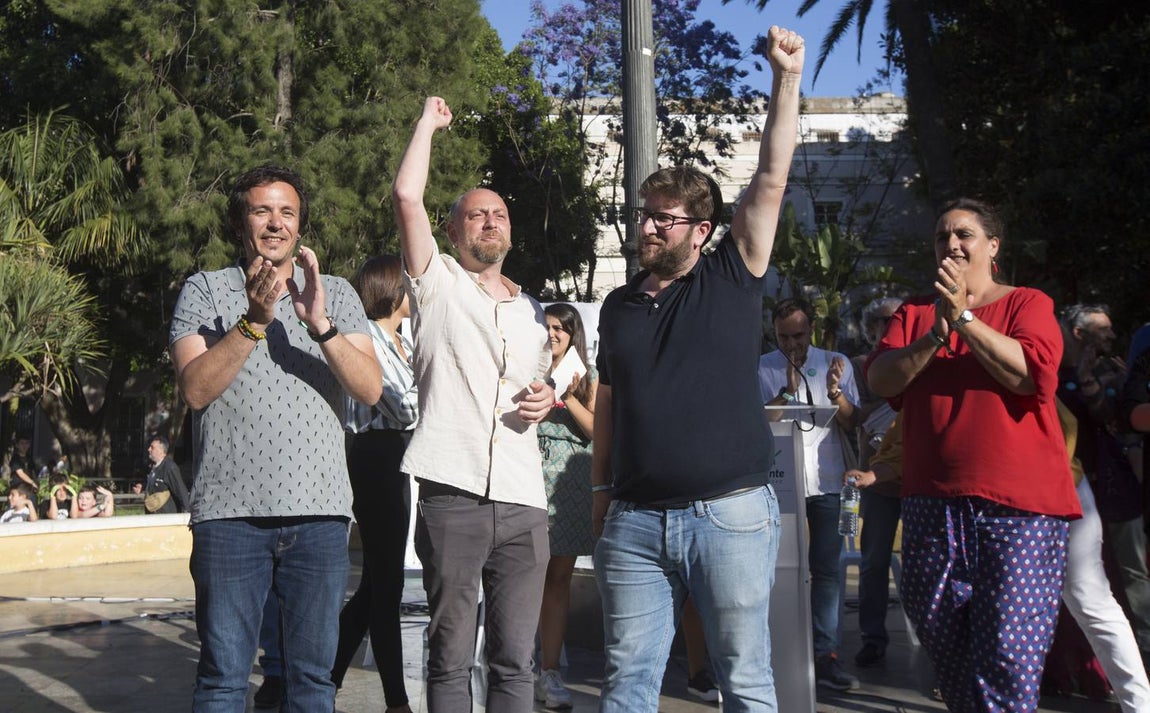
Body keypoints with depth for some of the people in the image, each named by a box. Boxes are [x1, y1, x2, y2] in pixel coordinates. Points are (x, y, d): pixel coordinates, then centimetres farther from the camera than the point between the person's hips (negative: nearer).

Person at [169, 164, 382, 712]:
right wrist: (254, 321, -17)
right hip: (231, 511, -1)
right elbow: (195, 389, -6)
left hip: (320, 511, 2)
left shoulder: (335, 294, 12)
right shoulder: (205, 291, 8)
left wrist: (320, 324, -16)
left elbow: (370, 389, -2)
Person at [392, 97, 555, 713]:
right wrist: (429, 122, 7)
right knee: (450, 656, 0)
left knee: (515, 661, 4)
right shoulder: (437, 284, 7)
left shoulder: (532, 312, 21)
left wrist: (545, 399, 8)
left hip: (522, 501, 4)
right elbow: (406, 196, -5)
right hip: (452, 493, -4)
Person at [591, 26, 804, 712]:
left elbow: (772, 178, -6)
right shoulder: (620, 304, 13)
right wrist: (601, 489, 16)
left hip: (732, 516, -3)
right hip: (634, 522, 4)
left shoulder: (732, 280, 2)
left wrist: (787, 76, -11)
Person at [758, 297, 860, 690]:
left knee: (826, 568, 0)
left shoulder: (836, 363, 6)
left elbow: (852, 424, 3)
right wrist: (786, 392, -17)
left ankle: (824, 655, 3)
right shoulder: (761, 369, 2)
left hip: (825, 481, 1)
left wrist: (835, 392, -16)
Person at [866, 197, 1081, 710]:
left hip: (1019, 507, -4)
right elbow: (880, 380, 0)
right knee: (939, 635, 11)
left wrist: (963, 317, -16)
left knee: (1007, 653, -9)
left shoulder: (1026, 303, 5)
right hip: (933, 503, 4)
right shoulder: (914, 314, 15)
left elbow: (1029, 373, -12)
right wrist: (934, 336, -14)